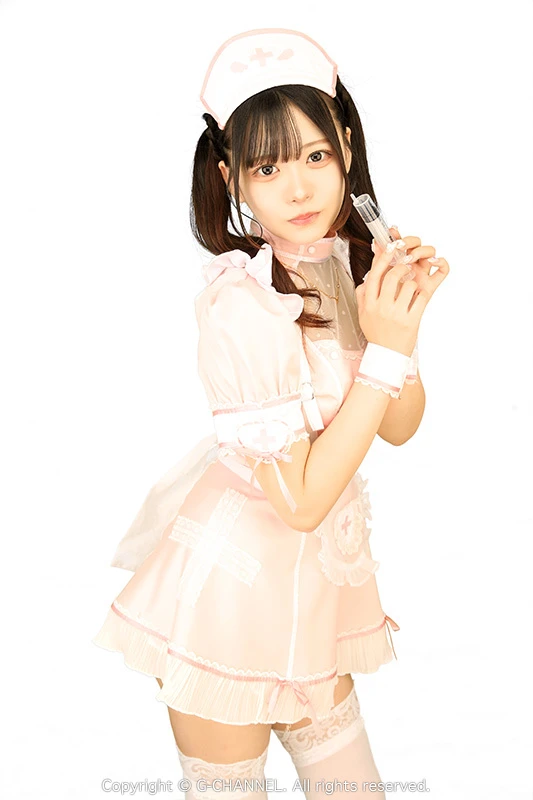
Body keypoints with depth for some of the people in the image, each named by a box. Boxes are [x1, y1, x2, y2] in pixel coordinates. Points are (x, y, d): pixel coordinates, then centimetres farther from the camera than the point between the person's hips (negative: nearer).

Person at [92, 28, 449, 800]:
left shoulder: (348, 261, -5)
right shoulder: (244, 307, -27)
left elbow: (398, 426, 2)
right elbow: (302, 499, -24)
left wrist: (405, 311, -13)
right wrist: (386, 349, -26)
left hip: (317, 568, 7)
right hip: (238, 577, -7)